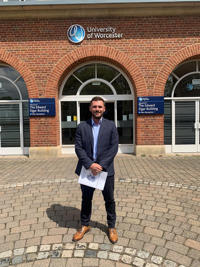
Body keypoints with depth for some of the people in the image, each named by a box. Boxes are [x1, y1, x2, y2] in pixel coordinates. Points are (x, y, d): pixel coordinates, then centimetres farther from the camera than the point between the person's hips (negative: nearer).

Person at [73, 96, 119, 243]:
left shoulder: (111, 126, -2)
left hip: (105, 169, -1)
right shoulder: (82, 126, 1)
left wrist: (101, 165, -16)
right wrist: (90, 164, -16)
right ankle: (85, 225, 36)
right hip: (87, 169, 1)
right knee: (86, 199, 16)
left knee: (109, 200, 12)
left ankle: (112, 227, 33)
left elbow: (114, 148, -7)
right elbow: (78, 148, -4)